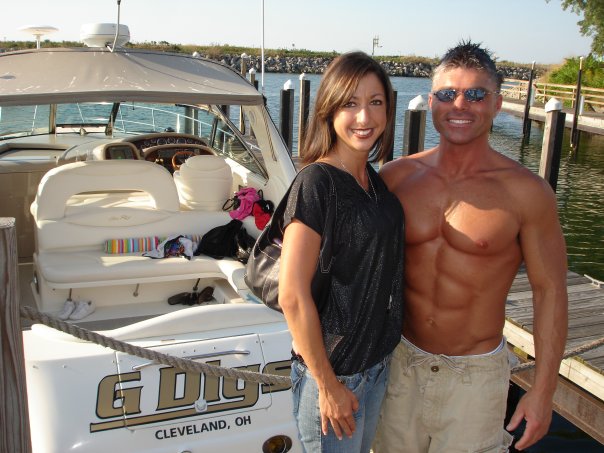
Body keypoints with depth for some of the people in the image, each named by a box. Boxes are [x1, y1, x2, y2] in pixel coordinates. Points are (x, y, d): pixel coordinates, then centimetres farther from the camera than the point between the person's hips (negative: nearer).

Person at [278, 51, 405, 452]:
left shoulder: (374, 180, 3)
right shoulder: (317, 182, -21)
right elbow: (293, 294, -23)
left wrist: (386, 348, 10)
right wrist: (328, 385, -17)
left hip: (379, 360, 8)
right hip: (334, 370, -7)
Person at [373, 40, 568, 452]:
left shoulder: (526, 193, -12)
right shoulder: (396, 177, -4)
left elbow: (549, 291, -7)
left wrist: (543, 391, -6)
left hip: (475, 374, -2)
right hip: (400, 361, 3)